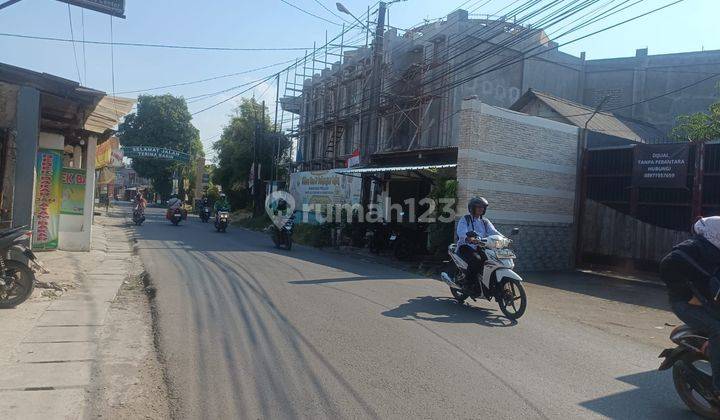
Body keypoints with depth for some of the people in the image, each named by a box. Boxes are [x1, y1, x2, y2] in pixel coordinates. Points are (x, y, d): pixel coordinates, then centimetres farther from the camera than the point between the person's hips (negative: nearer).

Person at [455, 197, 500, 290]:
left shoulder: (485, 221, 18)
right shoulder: (465, 220, -1)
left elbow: (493, 232, 3)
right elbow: (461, 232, -21)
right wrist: (470, 239, -44)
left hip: (480, 248, 6)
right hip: (466, 247, -6)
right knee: (476, 259, -34)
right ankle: (468, 282, -19)